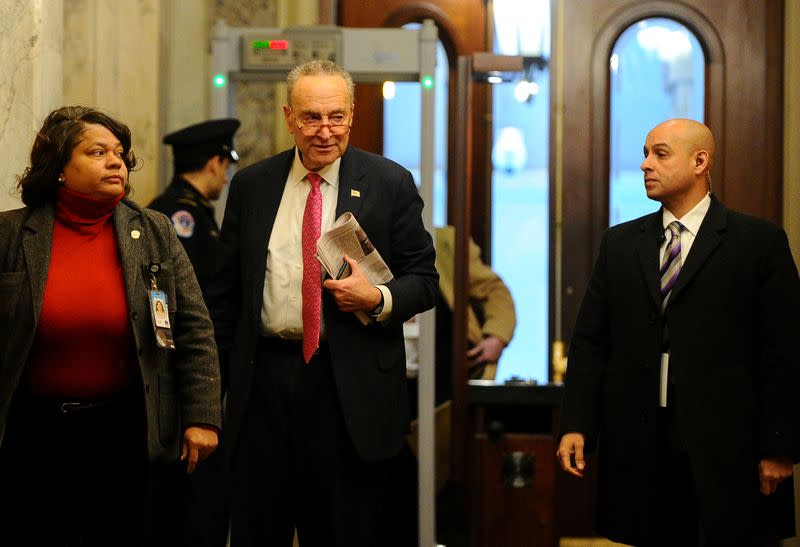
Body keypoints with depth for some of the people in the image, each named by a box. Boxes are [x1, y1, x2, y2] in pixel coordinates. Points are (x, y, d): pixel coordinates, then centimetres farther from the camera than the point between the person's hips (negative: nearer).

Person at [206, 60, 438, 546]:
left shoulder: (390, 184, 1)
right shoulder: (251, 185, 8)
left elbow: (424, 279, 2)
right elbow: (226, 289, 12)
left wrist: (378, 299, -17)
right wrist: (221, 371, 7)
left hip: (352, 388, -2)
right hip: (264, 379, 2)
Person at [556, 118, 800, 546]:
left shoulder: (759, 242, 1)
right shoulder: (619, 243, 13)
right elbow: (590, 342, 10)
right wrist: (575, 426, -1)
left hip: (726, 449, -3)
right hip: (640, 447, 3)